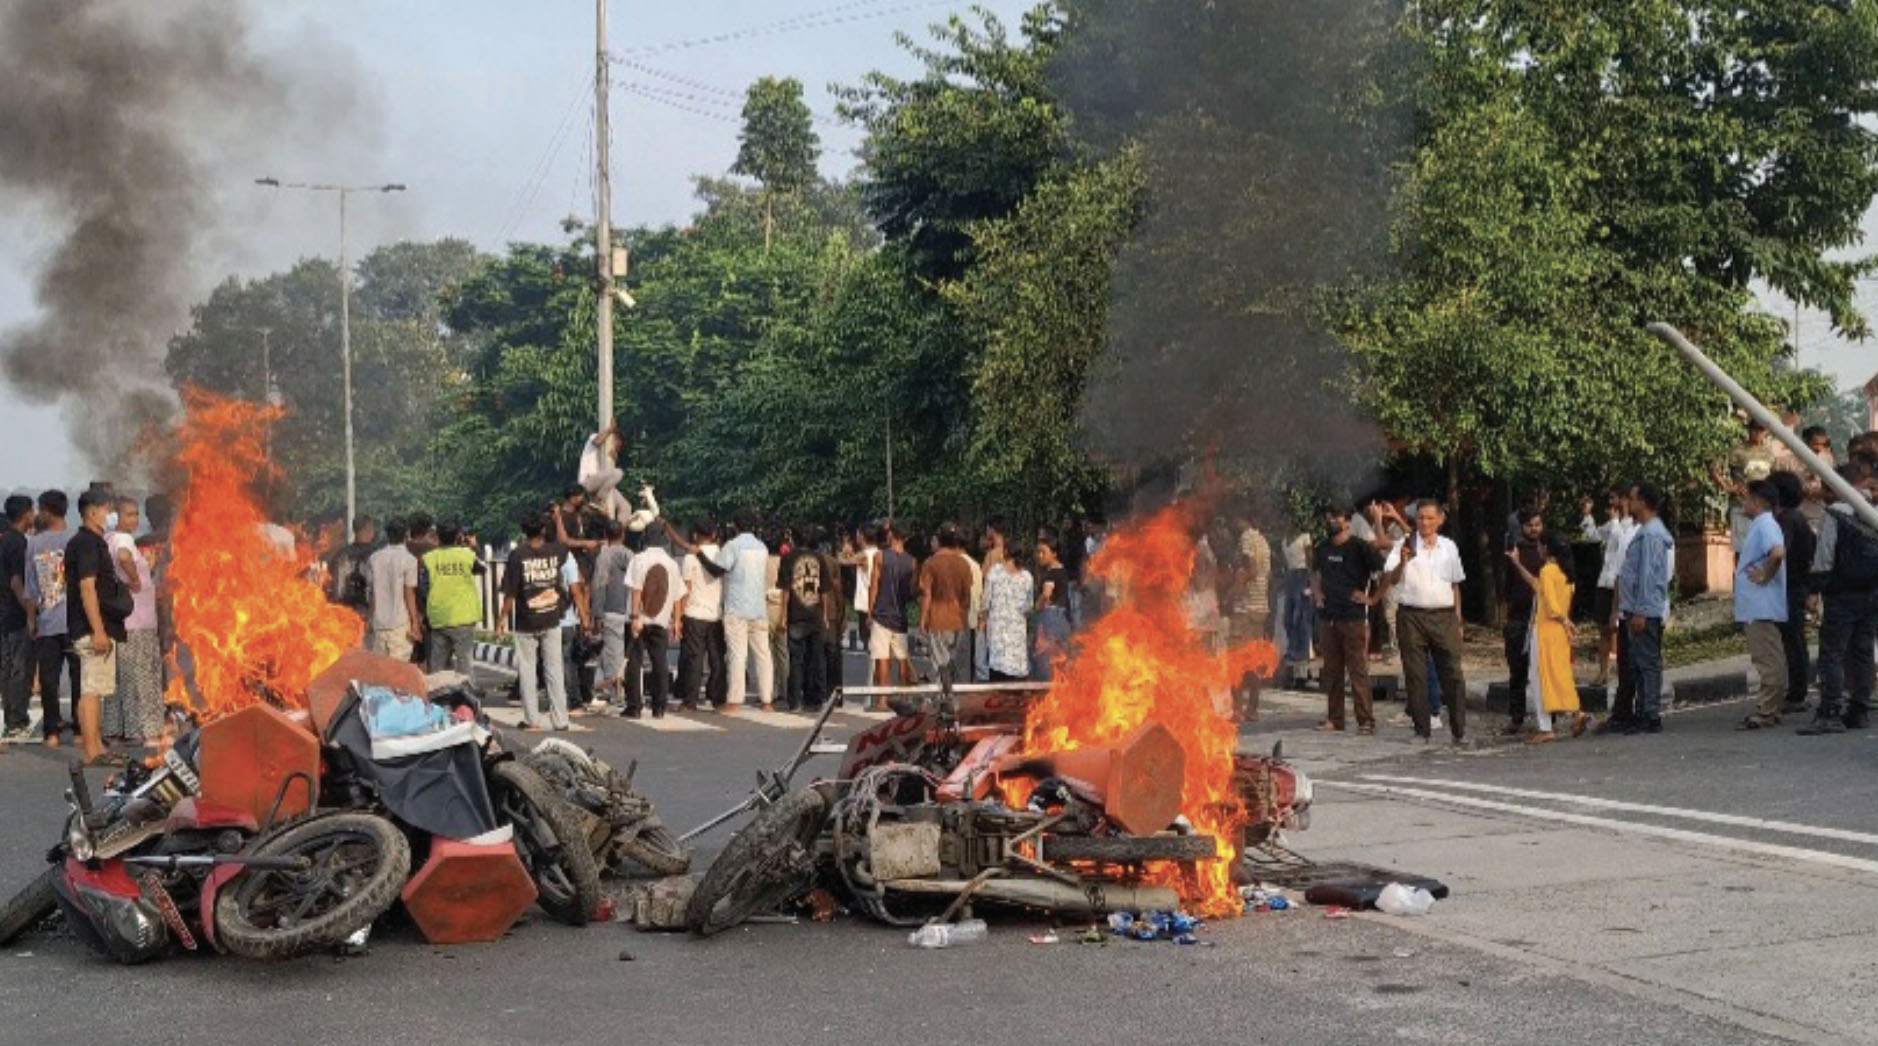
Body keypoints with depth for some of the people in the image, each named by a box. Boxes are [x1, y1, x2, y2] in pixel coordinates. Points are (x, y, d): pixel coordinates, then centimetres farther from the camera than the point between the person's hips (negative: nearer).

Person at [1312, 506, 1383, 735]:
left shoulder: (1359, 547, -7)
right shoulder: (1322, 548, 12)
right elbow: (1315, 573, 28)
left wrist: (1372, 597, -8)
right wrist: (1316, 594, 13)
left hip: (1354, 617, -6)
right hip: (1327, 617, 6)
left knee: (1358, 671, -7)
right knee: (1331, 671, 10)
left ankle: (1366, 720, -5)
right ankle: (1334, 719, 17)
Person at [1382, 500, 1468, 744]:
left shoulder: (1449, 547, 11)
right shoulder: (1406, 546, 1)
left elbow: (1455, 585, 18)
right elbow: (1389, 580, -8)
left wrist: (1458, 621, 15)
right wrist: (1401, 563, -27)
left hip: (1444, 616, 2)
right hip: (1412, 616, -2)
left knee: (1452, 673, -2)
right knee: (1415, 676, 1)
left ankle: (1459, 730, 4)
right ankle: (1421, 730, 9)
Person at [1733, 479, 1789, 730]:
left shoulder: (1764, 525, -15)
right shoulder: (1760, 525, 16)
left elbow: (1778, 552, -33)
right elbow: (1770, 554, 26)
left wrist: (1765, 576, -21)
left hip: (1761, 607, -11)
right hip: (1757, 606, 11)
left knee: (1769, 662, -7)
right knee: (1770, 661, 13)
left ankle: (1767, 712, -6)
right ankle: (1769, 709, 19)